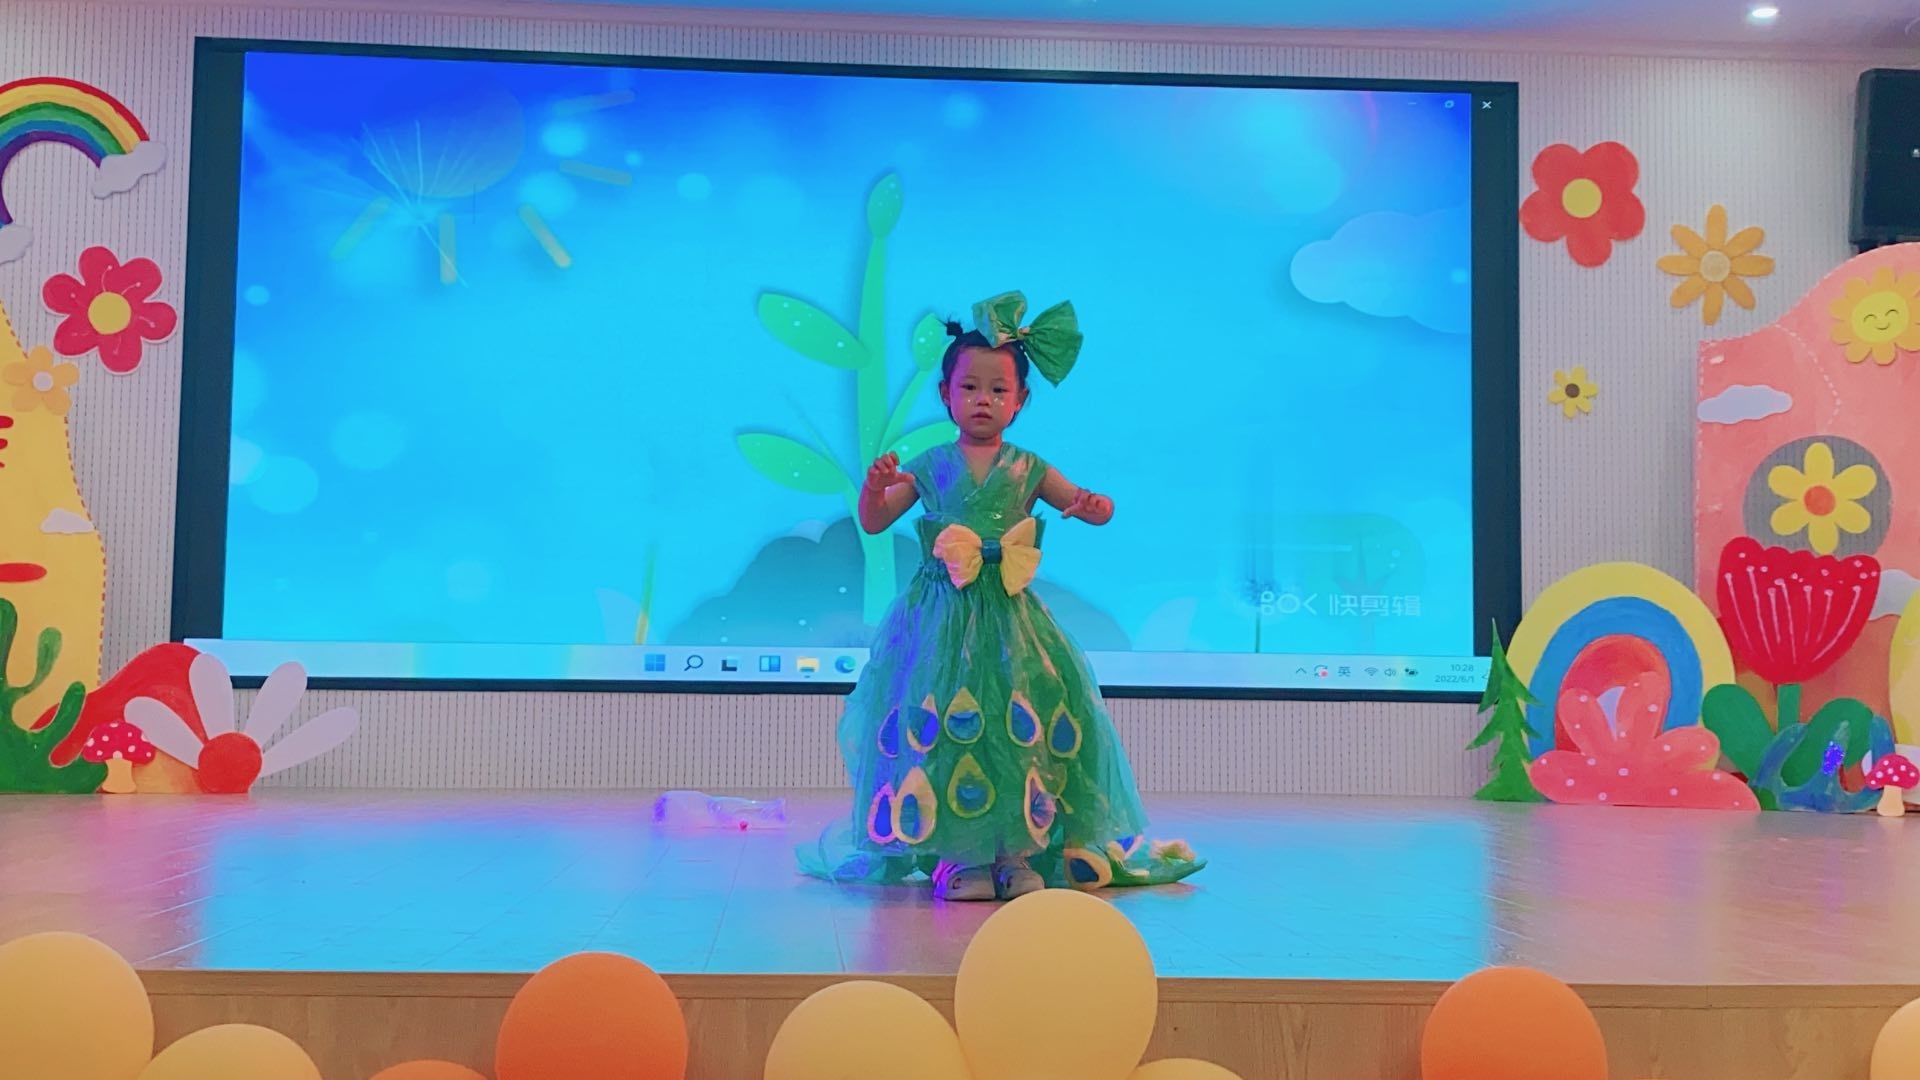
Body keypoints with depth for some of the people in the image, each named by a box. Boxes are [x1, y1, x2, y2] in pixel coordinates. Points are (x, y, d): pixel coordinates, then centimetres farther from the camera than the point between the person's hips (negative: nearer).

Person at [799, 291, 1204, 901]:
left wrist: (1092, 505, -15)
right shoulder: (929, 467, 6)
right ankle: (956, 853, 5)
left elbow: (1086, 506, 9)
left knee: (1022, 729, -3)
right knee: (941, 728, -5)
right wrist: (875, 487, -13)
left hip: (1009, 618, 1)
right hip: (942, 619, -1)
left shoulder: (1028, 470, 7)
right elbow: (874, 523, 8)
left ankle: (1018, 851, 8)